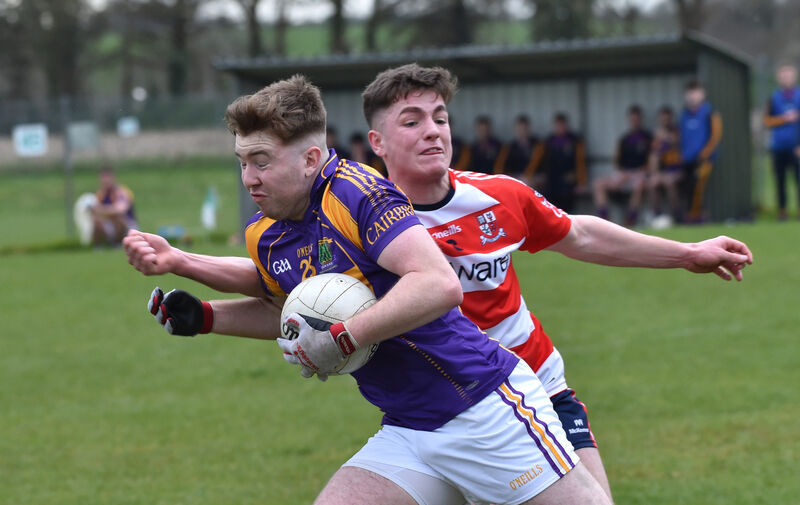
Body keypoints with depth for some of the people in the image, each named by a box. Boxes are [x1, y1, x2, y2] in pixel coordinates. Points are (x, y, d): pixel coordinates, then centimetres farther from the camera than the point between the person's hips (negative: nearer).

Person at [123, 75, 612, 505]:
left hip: (487, 408, -7)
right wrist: (204, 316, 14)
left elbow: (439, 284, -30)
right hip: (408, 433, 7)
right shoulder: (265, 236, 6)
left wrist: (341, 339, -26)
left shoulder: (359, 191, -18)